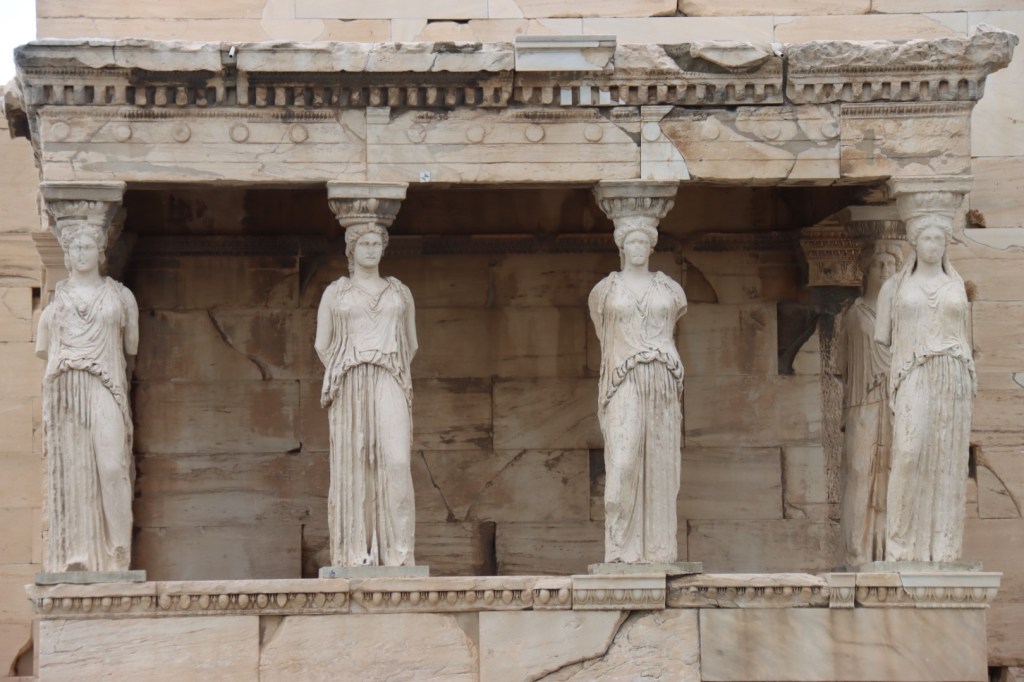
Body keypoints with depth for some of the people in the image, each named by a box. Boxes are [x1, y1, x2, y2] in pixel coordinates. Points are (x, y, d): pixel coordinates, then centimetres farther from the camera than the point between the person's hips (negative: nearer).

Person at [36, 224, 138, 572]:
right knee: (71, 469, -3)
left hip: (105, 389, -2)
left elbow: (131, 346, 13)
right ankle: (76, 555, -2)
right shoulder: (56, 296, 15)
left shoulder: (119, 295, 11)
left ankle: (118, 553, -13)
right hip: (64, 391, 2)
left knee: (111, 466, -16)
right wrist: (65, 359, 11)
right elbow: (43, 348, 20)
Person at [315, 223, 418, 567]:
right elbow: (322, 345, 10)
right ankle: (356, 553, -2)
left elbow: (411, 344, 20)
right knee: (354, 468, -4)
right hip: (349, 390, 0)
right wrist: (347, 383, 6)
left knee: (395, 462, -15)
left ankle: (398, 552, -15)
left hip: (389, 387, 1)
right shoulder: (334, 293, 10)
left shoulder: (400, 292, 15)